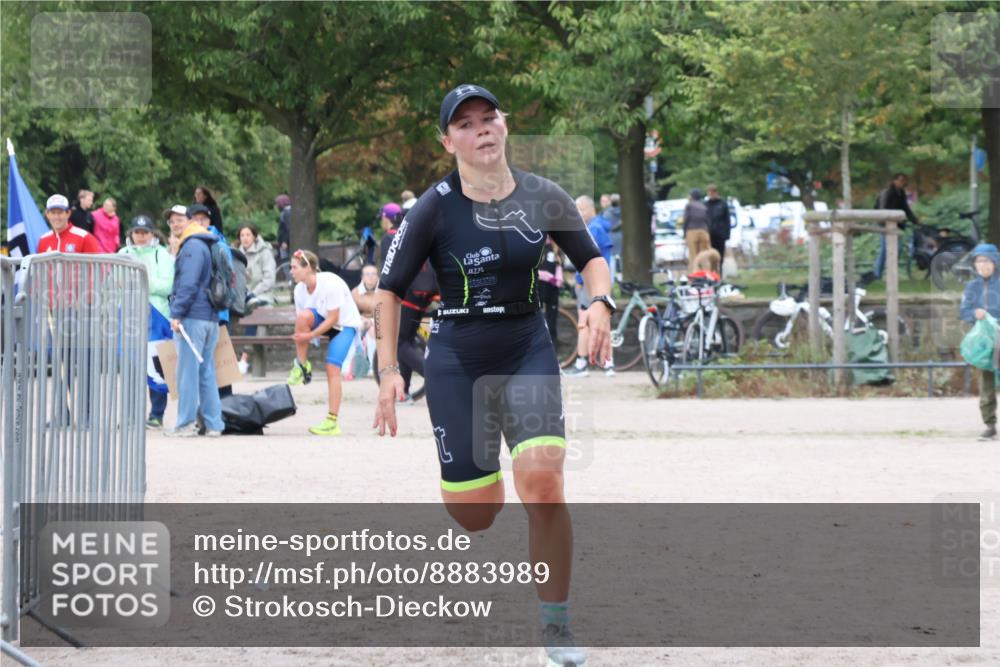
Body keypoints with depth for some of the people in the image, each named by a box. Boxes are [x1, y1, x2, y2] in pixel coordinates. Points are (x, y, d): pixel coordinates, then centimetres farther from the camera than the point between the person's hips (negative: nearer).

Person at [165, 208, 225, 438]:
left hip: (192, 317, -9)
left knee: (188, 371, -6)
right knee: (206, 372, 11)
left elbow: (188, 284, -18)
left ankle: (186, 424, -6)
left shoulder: (193, 246, -10)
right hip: (211, 318, 9)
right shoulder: (213, 246, 17)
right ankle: (213, 424, 9)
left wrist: (177, 313, -16)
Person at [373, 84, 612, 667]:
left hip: (529, 355, 1)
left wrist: (600, 301, -8)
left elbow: (591, 258, 13)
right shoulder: (435, 209, -9)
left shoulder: (544, 198, -2)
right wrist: (389, 371, -12)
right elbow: (390, 290, -3)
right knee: (476, 515, -3)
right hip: (457, 362, -1)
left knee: (544, 485, -19)